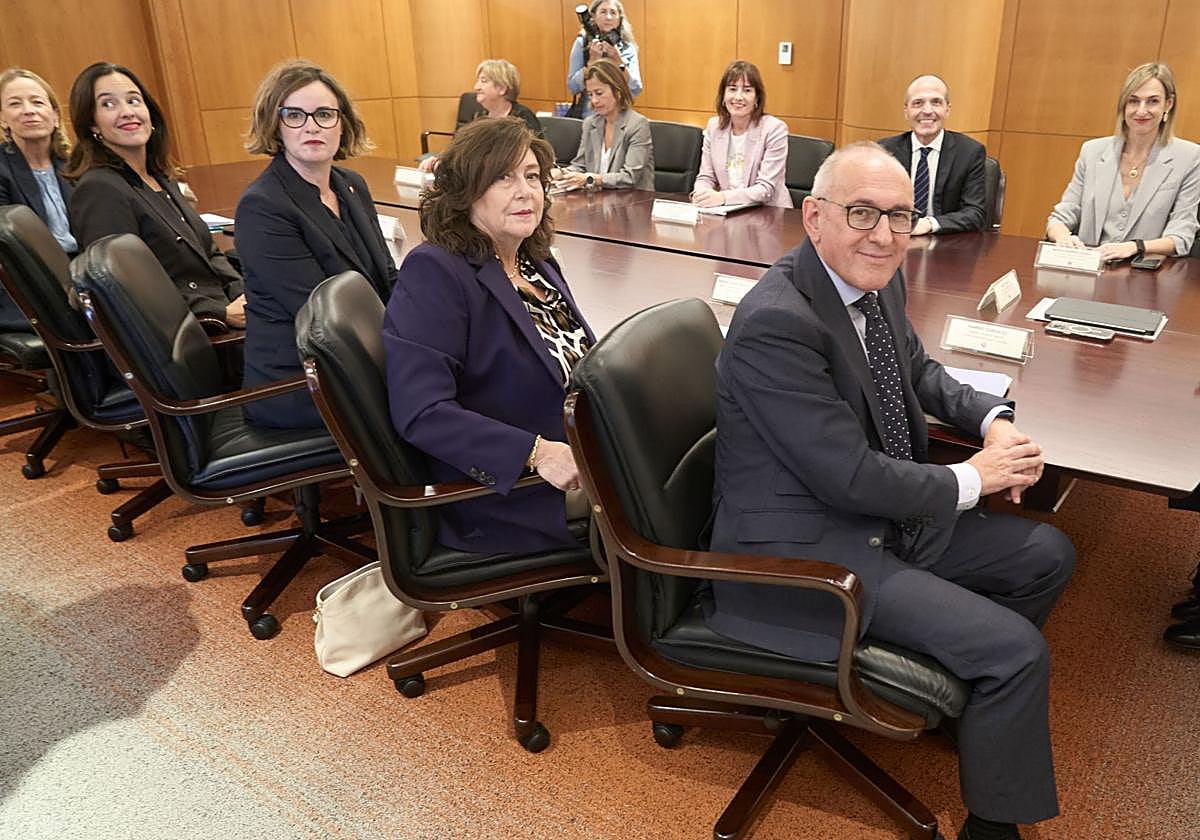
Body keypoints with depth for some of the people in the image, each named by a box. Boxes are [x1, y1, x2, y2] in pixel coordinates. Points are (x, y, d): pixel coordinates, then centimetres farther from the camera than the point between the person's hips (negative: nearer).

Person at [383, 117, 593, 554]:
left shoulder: (538, 264, 11)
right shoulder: (433, 273, -14)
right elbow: (420, 414, -23)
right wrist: (537, 452, -30)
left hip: (586, 454, 8)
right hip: (505, 496, -8)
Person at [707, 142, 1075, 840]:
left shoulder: (880, 280, 1)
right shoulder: (776, 322, -27)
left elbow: (916, 370, 22)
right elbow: (851, 479, -25)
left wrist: (993, 418, 3)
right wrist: (972, 479, -10)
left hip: (886, 513, 10)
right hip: (803, 546, -10)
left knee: (1048, 554, 16)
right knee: (1016, 650, -14)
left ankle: (967, 687, 38)